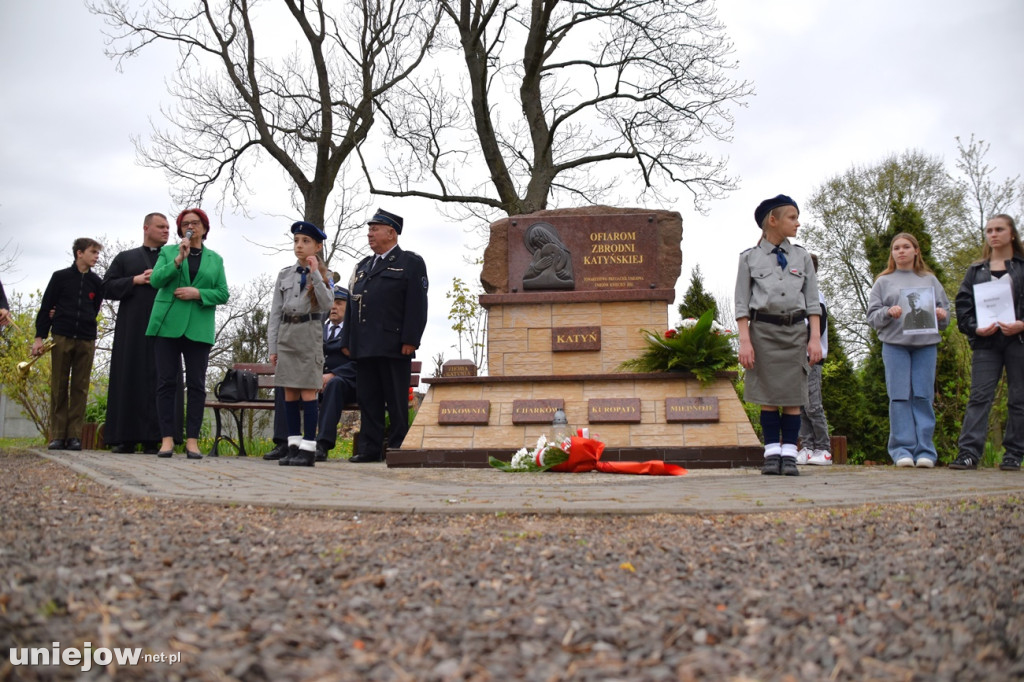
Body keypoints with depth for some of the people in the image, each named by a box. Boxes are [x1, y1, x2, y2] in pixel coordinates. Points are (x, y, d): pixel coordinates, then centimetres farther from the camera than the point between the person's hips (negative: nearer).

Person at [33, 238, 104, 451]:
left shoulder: (96, 282, 11)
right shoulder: (60, 277, 6)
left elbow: (94, 310, 13)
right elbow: (46, 307, 5)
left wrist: (63, 314, 2)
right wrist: (39, 337, -2)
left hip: (86, 340, 2)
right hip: (62, 337, -1)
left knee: (80, 388, 0)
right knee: (58, 387, 1)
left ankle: (74, 436, 2)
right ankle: (57, 436, 4)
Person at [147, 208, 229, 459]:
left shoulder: (215, 259, 15)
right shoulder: (168, 252, 13)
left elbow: (223, 294, 7)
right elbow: (155, 280, -1)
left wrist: (198, 293, -9)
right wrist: (178, 259, -10)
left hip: (199, 328, 0)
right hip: (168, 324, 0)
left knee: (196, 384, -3)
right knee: (166, 382, -3)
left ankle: (192, 440, 1)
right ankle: (167, 438, 1)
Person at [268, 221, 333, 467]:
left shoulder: (322, 275, 6)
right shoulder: (284, 275, 12)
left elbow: (327, 303, -11)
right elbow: (275, 313, 12)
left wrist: (315, 273, -13)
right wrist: (272, 346, 6)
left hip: (309, 335, -4)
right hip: (286, 335, 4)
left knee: (308, 393, -7)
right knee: (289, 394, 5)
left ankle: (308, 449, -4)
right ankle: (293, 446, 11)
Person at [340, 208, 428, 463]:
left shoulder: (411, 263, 3)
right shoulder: (363, 266, 23)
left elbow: (417, 305, -6)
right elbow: (352, 305, 21)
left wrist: (409, 340, -15)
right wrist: (346, 340, 13)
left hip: (393, 346, -6)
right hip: (363, 347, 6)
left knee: (397, 402, -2)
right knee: (368, 401, 7)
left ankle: (399, 447, 5)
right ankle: (369, 448, 12)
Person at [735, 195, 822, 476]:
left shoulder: (802, 256, 11)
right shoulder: (749, 257, 4)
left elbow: (812, 301, 8)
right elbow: (742, 303, 1)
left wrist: (815, 337, -1)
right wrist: (745, 340, -8)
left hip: (795, 330, 2)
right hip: (763, 330, -2)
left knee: (793, 396, 0)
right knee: (768, 396, 1)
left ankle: (789, 455, 5)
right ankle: (772, 454, 7)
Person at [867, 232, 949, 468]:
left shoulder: (930, 280, 18)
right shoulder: (883, 282, 15)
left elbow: (944, 311, 14)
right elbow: (872, 316, 7)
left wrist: (942, 315, -8)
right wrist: (888, 313, -13)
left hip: (926, 344, 1)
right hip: (894, 344, -1)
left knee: (923, 396, -3)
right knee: (899, 396, -5)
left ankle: (925, 450, -2)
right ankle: (903, 449, -4)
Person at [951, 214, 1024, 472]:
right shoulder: (976, 270, 15)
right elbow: (963, 303, 8)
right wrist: (975, 328, -8)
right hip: (986, 341, 1)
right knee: (979, 396, -6)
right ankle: (969, 453, -10)